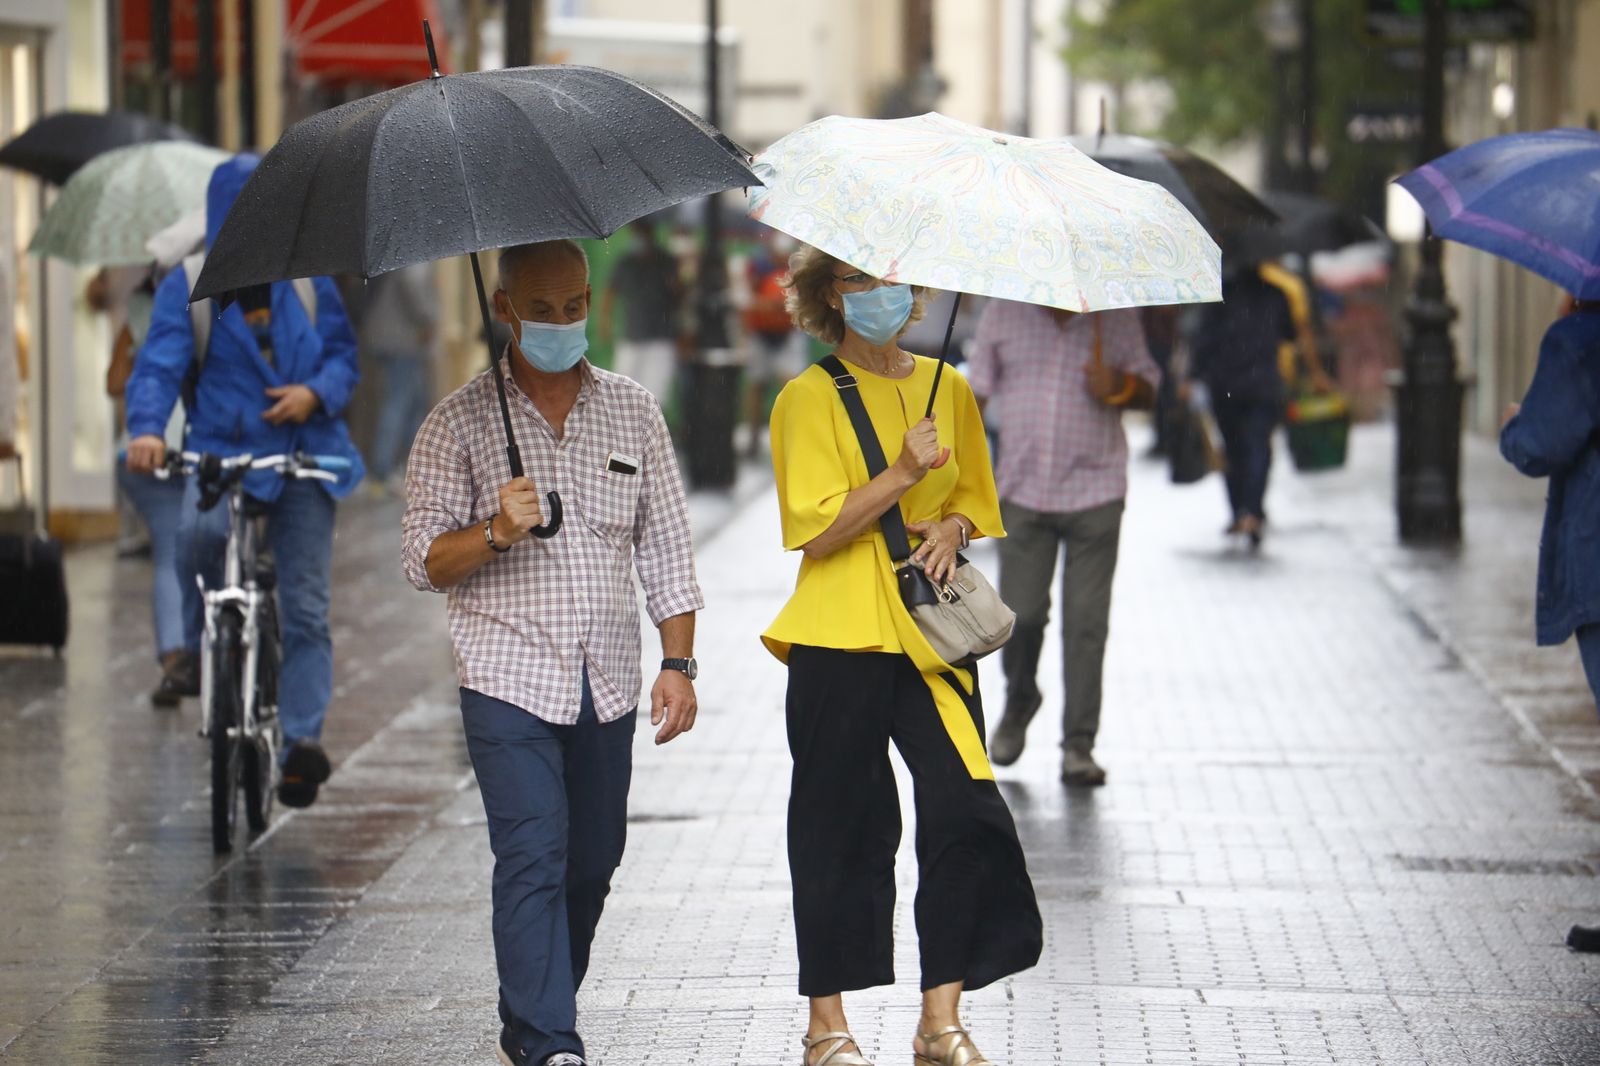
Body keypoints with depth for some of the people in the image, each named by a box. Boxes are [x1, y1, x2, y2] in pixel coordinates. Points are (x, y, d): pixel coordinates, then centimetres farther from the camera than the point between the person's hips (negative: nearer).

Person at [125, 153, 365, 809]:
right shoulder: (188, 289, 2)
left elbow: (342, 350, 13)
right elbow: (159, 366, -8)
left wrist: (317, 392, -10)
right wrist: (147, 430, -27)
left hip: (302, 458, 2)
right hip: (222, 451, -2)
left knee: (306, 607, -5)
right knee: (198, 533, -33)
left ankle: (302, 738, -6)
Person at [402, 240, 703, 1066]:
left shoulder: (633, 412, 9)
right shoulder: (461, 421, -1)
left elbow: (665, 549, 11)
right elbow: (423, 562, -2)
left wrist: (678, 663, 3)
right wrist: (494, 534, -21)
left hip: (608, 685, 4)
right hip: (508, 680, -4)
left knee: (590, 867, 9)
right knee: (533, 862, -14)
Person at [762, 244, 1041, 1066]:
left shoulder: (948, 389, 13)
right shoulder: (808, 398, -2)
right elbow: (815, 528, -9)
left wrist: (952, 528, 0)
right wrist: (900, 476, -19)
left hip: (930, 632, 4)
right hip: (840, 636, -4)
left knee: (962, 808, -7)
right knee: (840, 823, 0)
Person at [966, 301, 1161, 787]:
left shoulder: (1116, 317, 3)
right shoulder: (1004, 311, 4)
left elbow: (1148, 390, 10)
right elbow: (977, 391, 10)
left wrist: (1119, 388, -13)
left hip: (1095, 493, -1)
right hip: (1023, 489, 1)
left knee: (1087, 620, -4)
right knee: (1021, 611, -2)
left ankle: (1079, 746, 3)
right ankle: (1019, 702, 29)